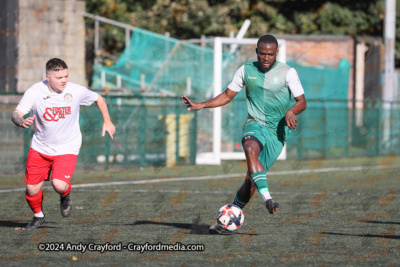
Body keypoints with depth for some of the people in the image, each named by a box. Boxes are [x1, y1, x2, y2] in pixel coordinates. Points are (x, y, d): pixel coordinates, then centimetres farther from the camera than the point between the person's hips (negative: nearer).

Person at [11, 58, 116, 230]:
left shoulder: (76, 91, -13)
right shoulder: (35, 91, -15)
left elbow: (98, 99, 7)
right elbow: (16, 114, -19)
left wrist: (107, 122, 12)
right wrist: (21, 121, -42)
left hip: (67, 149, -2)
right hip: (40, 147, 2)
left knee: (59, 185, -23)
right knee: (32, 189, 3)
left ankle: (66, 196, 15)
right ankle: (38, 215, 35)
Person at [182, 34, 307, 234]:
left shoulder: (287, 72, -1)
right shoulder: (246, 70, 7)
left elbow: (302, 102, 2)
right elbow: (227, 96, 16)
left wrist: (291, 111, -21)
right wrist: (201, 105, 4)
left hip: (277, 130, -1)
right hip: (254, 124, 1)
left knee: (251, 179, -8)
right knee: (251, 150, -36)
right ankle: (267, 199, -48)